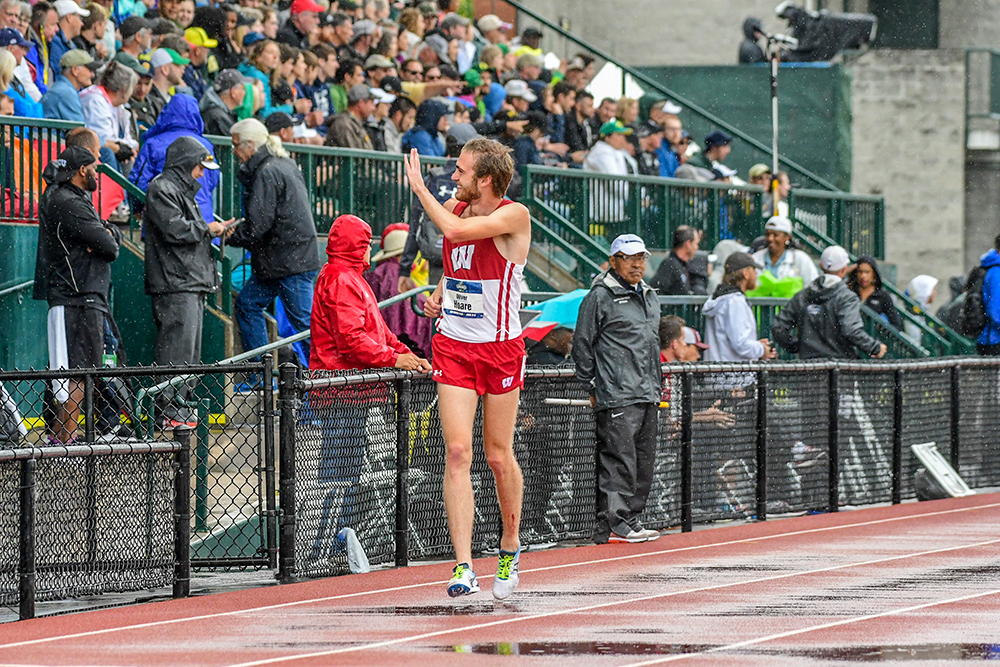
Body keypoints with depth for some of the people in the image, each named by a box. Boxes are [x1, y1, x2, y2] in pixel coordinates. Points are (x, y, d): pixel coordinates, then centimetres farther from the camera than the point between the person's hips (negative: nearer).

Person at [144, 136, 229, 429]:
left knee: (190, 349, 10)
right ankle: (168, 411, -11)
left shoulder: (183, 190, 24)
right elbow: (175, 229, -19)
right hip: (174, 284, -11)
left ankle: (180, 404, 14)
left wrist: (218, 231, 15)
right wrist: (207, 229, -7)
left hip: (193, 284, 11)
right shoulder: (162, 189, -8)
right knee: (177, 348, -12)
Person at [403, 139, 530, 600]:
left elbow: (456, 230, -29)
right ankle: (463, 566, -13)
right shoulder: (454, 207, 5)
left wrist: (418, 186, -17)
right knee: (457, 452, -9)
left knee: (499, 455, 6)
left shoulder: (515, 215, -14)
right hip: (452, 347, 4)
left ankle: (510, 546, 32)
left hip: (500, 349, -4)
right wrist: (439, 295, 5)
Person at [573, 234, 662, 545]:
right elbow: (583, 344, -5)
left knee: (644, 459, 8)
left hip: (647, 395, 8)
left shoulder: (650, 296, 20)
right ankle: (611, 525, -12)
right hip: (616, 396, -8)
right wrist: (592, 386, -6)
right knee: (619, 459, -12)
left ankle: (630, 520, 15)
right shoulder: (600, 296, -5)